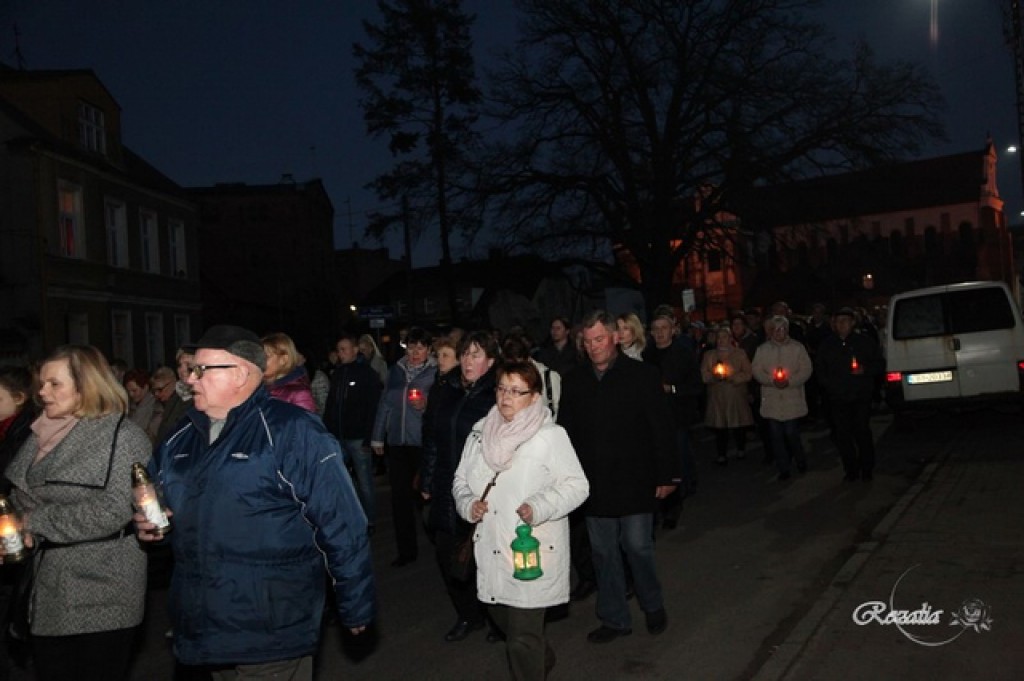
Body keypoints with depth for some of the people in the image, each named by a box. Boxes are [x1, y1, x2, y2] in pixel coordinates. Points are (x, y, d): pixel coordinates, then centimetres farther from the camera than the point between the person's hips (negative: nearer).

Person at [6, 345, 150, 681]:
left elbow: (115, 510, -20)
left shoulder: (122, 435, -11)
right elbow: (21, 497, 19)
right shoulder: (41, 436, 11)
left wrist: (39, 522, -15)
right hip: (48, 593, 7)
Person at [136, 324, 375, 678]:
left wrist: (356, 607, -11)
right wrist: (147, 522, 2)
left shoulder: (291, 432, -14)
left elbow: (341, 526, -14)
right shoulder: (179, 440, 9)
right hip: (201, 632, 7)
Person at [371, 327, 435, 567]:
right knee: (400, 495, 6)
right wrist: (377, 437, 16)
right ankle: (406, 549, 16)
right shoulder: (396, 371, 10)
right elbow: (385, 404, 15)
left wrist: (427, 407, -21)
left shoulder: (435, 373, -3)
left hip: (423, 442, -4)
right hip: (397, 442, 4)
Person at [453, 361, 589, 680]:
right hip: (491, 550, 6)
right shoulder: (480, 433, 7)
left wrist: (540, 507, -23)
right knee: (503, 621, 23)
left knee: (522, 640, -3)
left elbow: (576, 485, -9)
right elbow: (461, 479, 15)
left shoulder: (550, 436, -9)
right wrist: (468, 504, -5)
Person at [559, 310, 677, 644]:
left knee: (638, 547, 5)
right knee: (604, 554, 11)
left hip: (634, 482, -3)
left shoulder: (642, 375, -6)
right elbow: (566, 434, 8)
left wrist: (666, 476, -6)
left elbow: (661, 429, -5)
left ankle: (653, 606, 30)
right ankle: (614, 619, 25)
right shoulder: (573, 382, 4)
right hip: (594, 486, 3)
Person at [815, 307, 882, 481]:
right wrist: (827, 383, 5)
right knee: (842, 435, 1)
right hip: (838, 398, 2)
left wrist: (865, 370, -12)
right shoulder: (827, 344, 11)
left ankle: (867, 468, 13)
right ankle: (851, 470, 14)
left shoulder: (864, 341, 5)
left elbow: (878, 364, 7)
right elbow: (819, 369, 19)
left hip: (861, 396, -2)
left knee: (862, 431, -4)